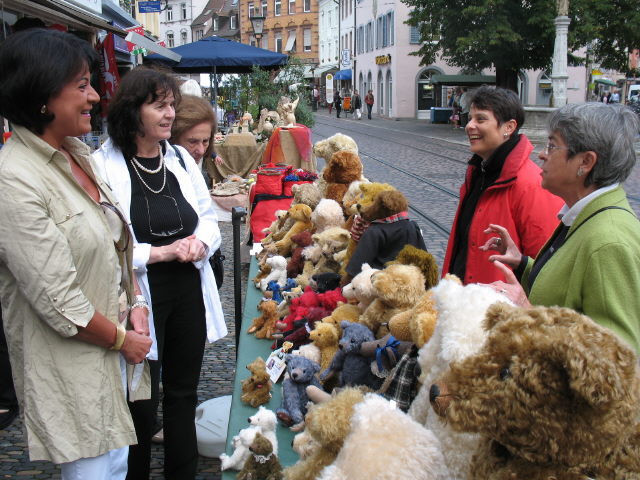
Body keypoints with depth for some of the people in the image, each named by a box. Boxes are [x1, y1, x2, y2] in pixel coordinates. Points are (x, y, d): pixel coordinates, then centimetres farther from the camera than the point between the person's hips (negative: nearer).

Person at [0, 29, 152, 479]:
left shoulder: (78, 154, 5)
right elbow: (58, 300, -22)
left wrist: (137, 305, 0)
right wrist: (122, 339, -10)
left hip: (112, 348, 8)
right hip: (70, 366, -8)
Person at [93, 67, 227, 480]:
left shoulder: (181, 159, 7)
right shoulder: (104, 165, -12)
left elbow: (209, 217, 15)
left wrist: (201, 241, -6)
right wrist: (159, 252, -19)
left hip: (188, 292, 6)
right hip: (139, 296, -5)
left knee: (183, 394, 18)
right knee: (142, 403, 7)